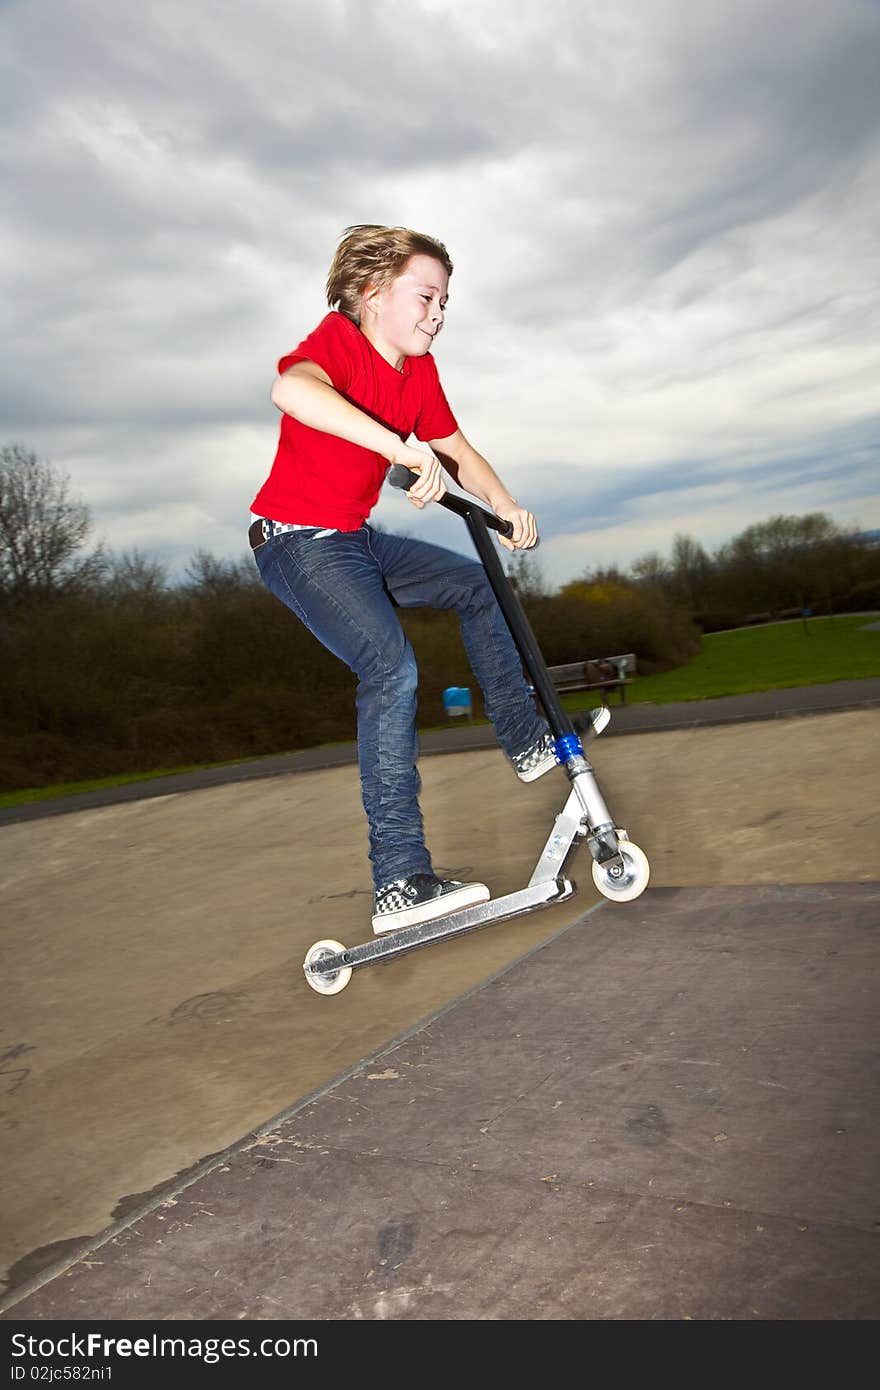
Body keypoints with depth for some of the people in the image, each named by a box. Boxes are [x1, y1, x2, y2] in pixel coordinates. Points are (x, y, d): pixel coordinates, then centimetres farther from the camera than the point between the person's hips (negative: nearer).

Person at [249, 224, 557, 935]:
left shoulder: (420, 368, 9)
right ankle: (401, 883, -25)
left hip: (357, 541, 9)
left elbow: (457, 451, 10)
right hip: (298, 543, -9)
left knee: (478, 584, 15)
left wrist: (506, 507, -7)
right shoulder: (337, 341, -17)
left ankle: (528, 742, 27)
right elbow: (292, 388, -41)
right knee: (392, 667, -26)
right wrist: (402, 449, -47)